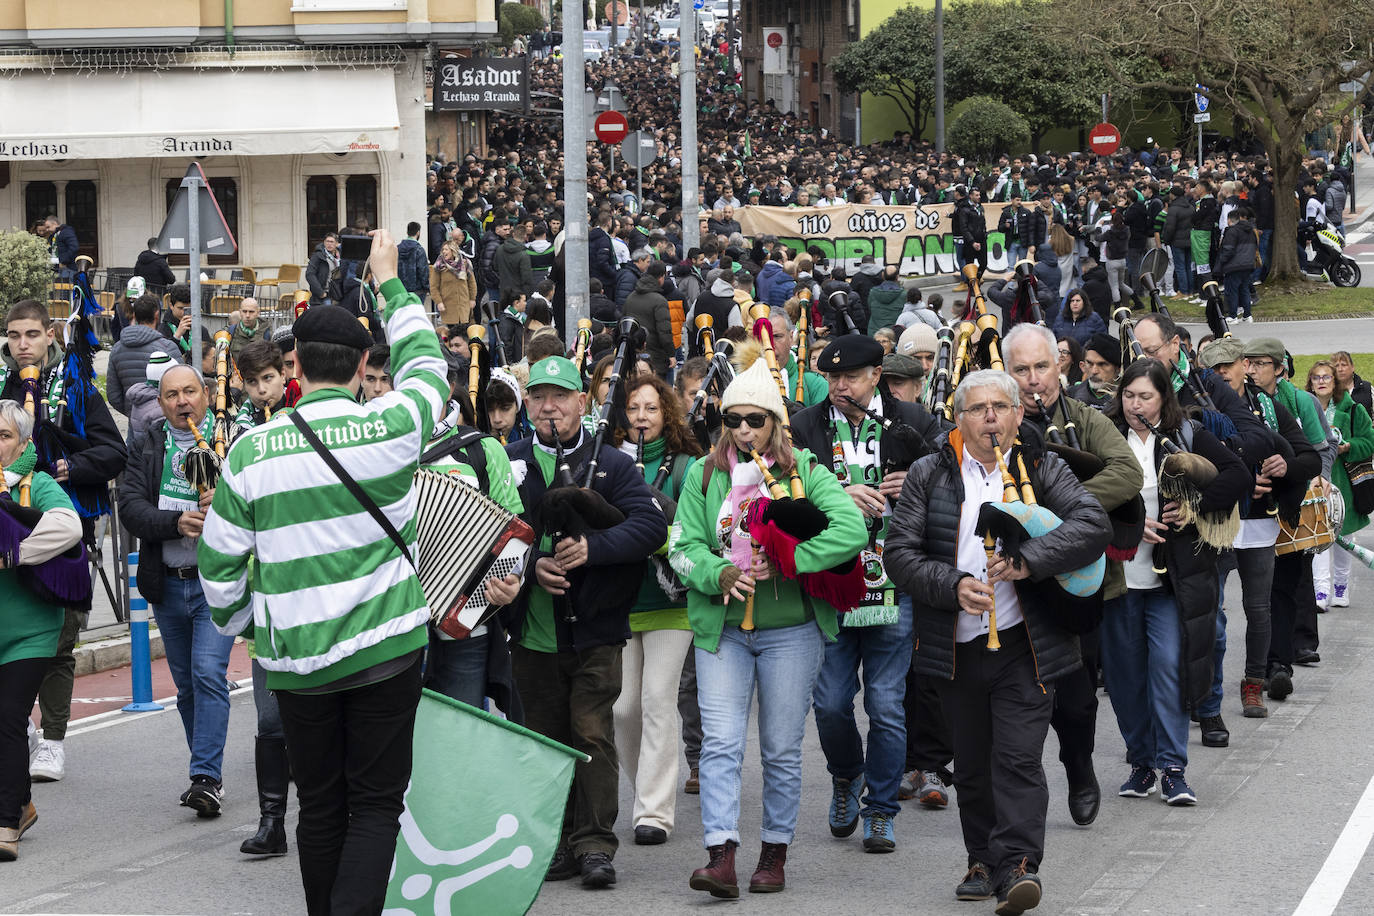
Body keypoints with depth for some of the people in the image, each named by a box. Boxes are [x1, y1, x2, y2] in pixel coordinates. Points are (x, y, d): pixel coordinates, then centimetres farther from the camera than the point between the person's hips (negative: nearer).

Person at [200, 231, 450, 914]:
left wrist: (237, 622, 22)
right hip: (385, 649, -2)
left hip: (296, 654, 2)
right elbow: (425, 362, 14)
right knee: (375, 804, 1)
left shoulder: (251, 451, -5)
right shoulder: (392, 426, -8)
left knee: (319, 805, 14)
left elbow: (220, 563, 2)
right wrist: (390, 281, 27)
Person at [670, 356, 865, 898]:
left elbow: (851, 530, -14)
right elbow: (684, 547, 2)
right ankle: (720, 858, -14)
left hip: (790, 629, -1)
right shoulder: (703, 475, 6)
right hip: (721, 627, 1)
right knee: (720, 744, -9)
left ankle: (775, 854, 16)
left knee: (781, 749, 5)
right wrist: (720, 573, -19)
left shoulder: (804, 471, -1)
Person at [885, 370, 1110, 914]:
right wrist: (953, 586, -17)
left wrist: (1027, 560, -21)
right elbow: (900, 554, 0)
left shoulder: (1043, 470, 4)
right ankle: (983, 863, 25)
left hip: (1024, 646, -2)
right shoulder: (929, 475, 6)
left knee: (1018, 758, -12)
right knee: (972, 765, 12)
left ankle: (1017, 865, -16)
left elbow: (1093, 526, -10)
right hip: (958, 648, 2)